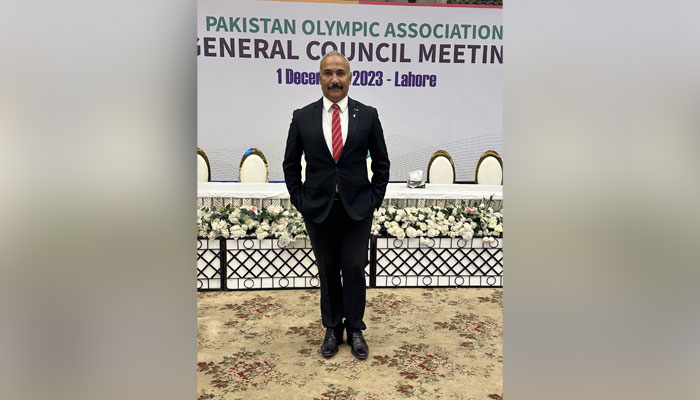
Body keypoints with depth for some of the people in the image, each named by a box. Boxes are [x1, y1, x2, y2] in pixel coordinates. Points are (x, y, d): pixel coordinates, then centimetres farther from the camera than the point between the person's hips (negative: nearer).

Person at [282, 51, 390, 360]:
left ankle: (355, 329, 21)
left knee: (354, 270, 3)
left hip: (357, 207, -1)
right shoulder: (302, 117, 2)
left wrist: (375, 199, 0)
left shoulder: (367, 115, 1)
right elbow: (291, 164, 8)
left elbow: (381, 162, 6)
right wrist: (299, 200, 2)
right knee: (327, 271, 10)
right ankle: (332, 328, 26)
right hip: (318, 208, 1)